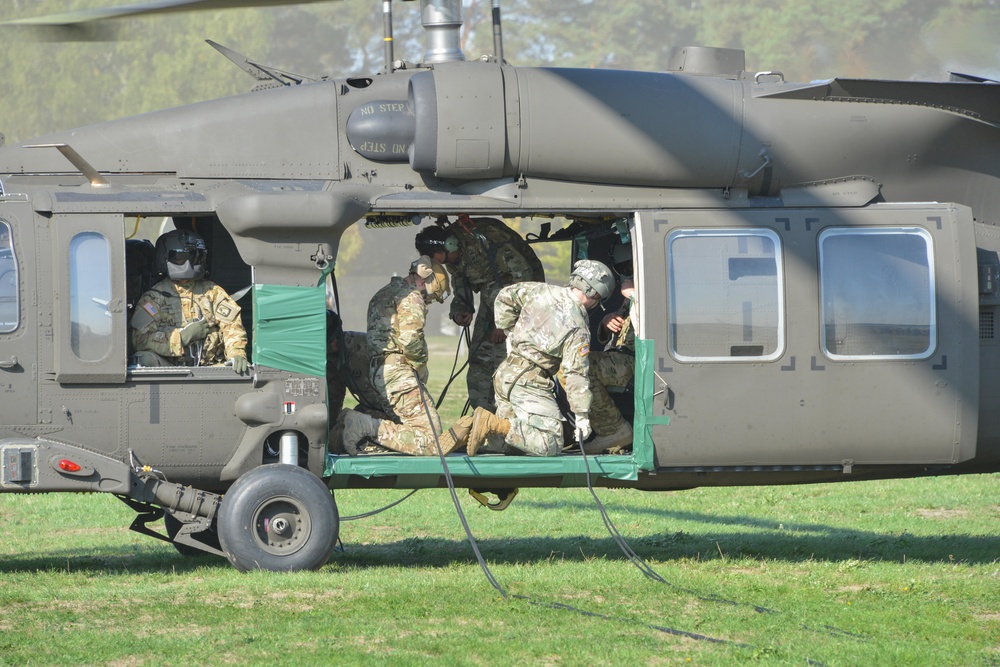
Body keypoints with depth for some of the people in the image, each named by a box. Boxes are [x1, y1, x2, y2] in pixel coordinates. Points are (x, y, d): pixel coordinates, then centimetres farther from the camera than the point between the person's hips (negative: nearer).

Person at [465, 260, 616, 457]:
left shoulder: (541, 291, 5)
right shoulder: (578, 330, -11)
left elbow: (504, 297, 17)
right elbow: (576, 373, -12)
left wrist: (510, 333, 26)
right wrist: (582, 414, -5)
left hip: (504, 373, 8)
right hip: (528, 383, -8)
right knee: (550, 444, -12)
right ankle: (492, 425, -21)